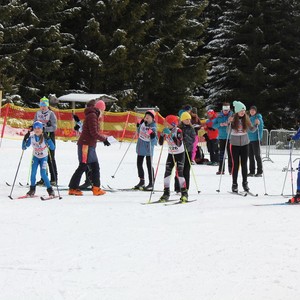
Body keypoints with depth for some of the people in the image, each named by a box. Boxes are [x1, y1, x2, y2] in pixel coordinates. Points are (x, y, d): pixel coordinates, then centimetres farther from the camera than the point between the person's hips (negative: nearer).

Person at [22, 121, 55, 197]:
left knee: (43, 174, -15)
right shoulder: (31, 137, -16)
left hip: (44, 157, -3)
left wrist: (48, 138, -42)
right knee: (33, 173, -10)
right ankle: (32, 189, 10)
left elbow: (52, 148, -31)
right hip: (35, 157, 3)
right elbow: (24, 147, -9)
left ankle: (50, 190, -1)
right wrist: (25, 139, -26)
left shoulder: (44, 137, -23)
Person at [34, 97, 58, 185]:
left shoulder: (51, 114, -6)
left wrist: (45, 128, -27)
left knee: (50, 159, -5)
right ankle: (43, 179, 14)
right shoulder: (38, 113, 8)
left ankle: (54, 179, -1)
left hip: (49, 136, -5)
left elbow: (54, 127, -12)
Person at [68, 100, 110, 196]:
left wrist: (103, 139, 9)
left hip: (90, 146, 10)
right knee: (83, 166, -7)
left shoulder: (93, 115, 19)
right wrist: (104, 138, -7)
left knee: (95, 166, 10)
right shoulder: (92, 115, -12)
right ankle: (73, 188, -2)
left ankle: (96, 188, 12)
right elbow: (94, 133, -18)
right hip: (86, 145, -10)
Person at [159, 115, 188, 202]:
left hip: (180, 154, -5)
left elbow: (179, 144, -29)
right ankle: (166, 193, 1)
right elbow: (160, 143, -3)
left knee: (179, 173, -13)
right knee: (167, 172, -4)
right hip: (171, 154, 5)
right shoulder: (166, 131, -2)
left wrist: (172, 135, -36)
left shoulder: (178, 131, -18)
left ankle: (184, 194, -6)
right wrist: (162, 135, -19)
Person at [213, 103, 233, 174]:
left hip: (230, 137, -3)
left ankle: (231, 169, -1)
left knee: (230, 153, -5)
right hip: (221, 137, 3)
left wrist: (229, 124, -22)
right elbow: (213, 125, 7)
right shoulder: (219, 116, 8)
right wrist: (220, 124, -11)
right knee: (221, 153, 4)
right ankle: (221, 169, 8)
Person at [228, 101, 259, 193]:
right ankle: (234, 184, 6)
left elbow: (252, 130, 3)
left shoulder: (246, 118, -1)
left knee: (244, 164, 6)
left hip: (244, 144, 2)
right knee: (235, 164, 0)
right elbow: (228, 131, -12)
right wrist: (229, 123, -27)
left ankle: (245, 183, 16)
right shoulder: (233, 119, -9)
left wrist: (256, 124, -15)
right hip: (234, 144, -2)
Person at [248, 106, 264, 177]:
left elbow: (261, 128, -10)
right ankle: (252, 171, 15)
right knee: (250, 155, 9)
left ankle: (259, 172, 0)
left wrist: (259, 138, -17)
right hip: (249, 139, 7)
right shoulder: (249, 118, 16)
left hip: (255, 139, -7)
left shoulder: (258, 118, -6)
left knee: (257, 155, -4)